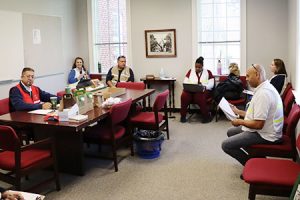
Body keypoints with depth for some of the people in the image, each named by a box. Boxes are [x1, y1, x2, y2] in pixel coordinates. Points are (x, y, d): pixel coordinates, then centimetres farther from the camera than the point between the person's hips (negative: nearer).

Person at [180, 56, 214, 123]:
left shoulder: (208, 72, 11)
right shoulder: (190, 71, 16)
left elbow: (211, 84, 2)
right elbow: (185, 82, 9)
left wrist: (204, 87, -18)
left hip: (203, 90, -2)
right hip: (190, 90, 2)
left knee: (199, 96, -38)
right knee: (184, 96, -33)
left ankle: (206, 116, -24)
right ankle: (183, 116, -19)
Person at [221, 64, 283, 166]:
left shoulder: (263, 93, -26)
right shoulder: (265, 88, 7)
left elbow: (258, 124, -27)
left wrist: (240, 121, -11)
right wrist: (238, 112, 16)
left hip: (264, 135, -11)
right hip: (263, 129, 11)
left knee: (226, 145, -13)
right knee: (231, 132, 22)